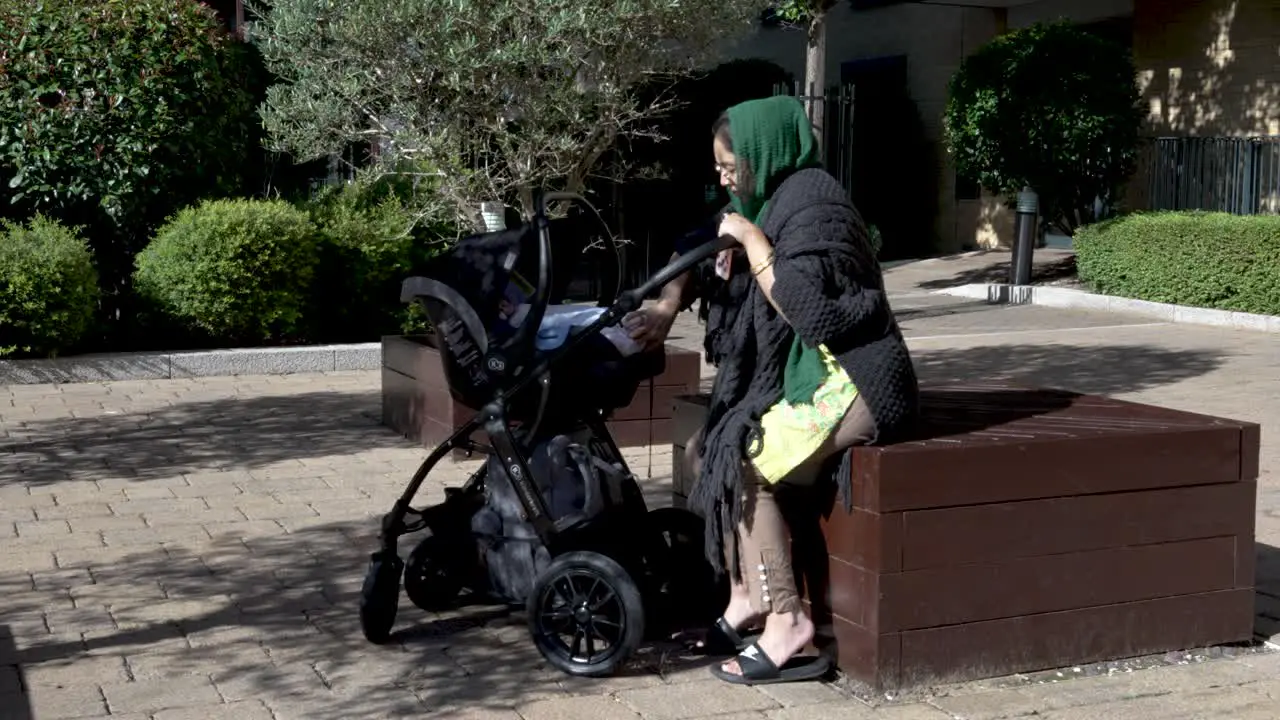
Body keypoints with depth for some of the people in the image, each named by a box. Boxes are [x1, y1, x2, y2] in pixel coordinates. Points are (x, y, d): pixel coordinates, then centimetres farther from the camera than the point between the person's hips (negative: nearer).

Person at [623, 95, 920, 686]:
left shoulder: (810, 200, -16)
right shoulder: (772, 200, 12)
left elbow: (805, 307, -25)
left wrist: (750, 239, -17)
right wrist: (666, 309, 5)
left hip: (852, 381, -10)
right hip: (808, 373, 10)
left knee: (741, 467, -21)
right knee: (707, 449, 6)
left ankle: (787, 622, -14)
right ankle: (747, 601, 8)